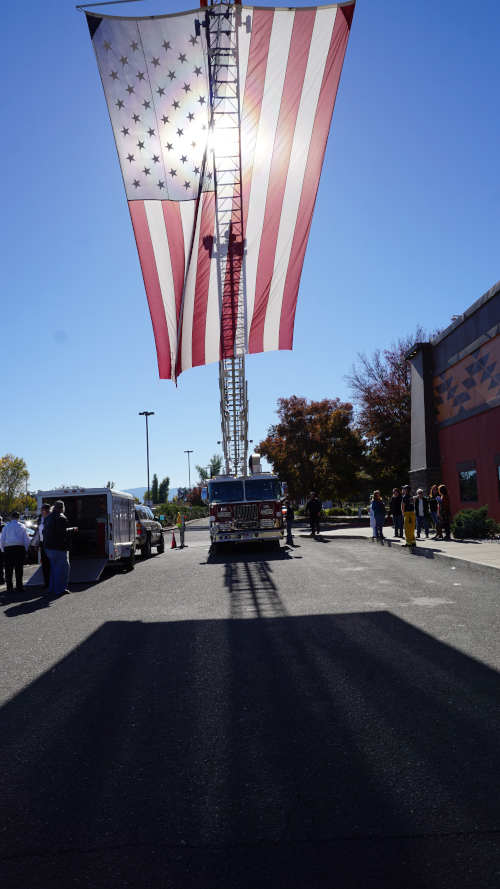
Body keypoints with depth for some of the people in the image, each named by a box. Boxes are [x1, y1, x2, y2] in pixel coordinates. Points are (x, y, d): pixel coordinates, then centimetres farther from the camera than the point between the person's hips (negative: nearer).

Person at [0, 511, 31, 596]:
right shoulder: (22, 526, 6)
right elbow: (26, 539, 5)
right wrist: (26, 549, 12)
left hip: (8, 549, 0)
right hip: (20, 548, 0)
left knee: (8, 570, 5)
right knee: (19, 569, 4)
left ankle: (9, 588, 3)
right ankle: (19, 587, 2)